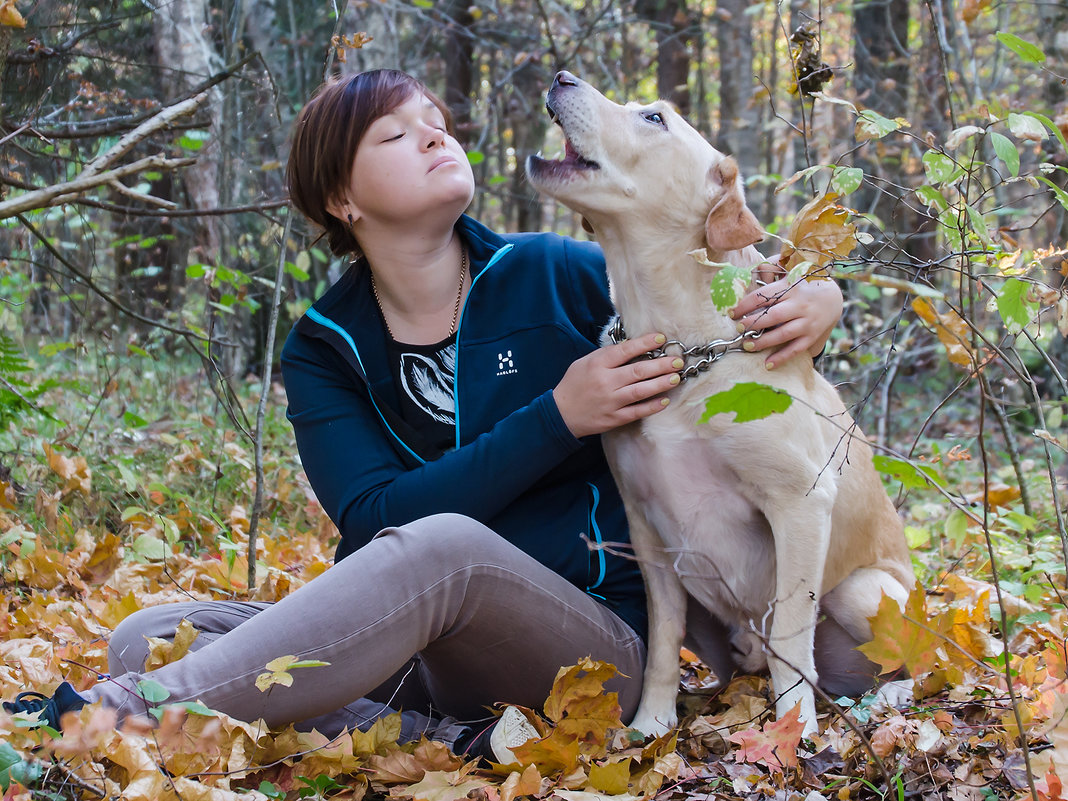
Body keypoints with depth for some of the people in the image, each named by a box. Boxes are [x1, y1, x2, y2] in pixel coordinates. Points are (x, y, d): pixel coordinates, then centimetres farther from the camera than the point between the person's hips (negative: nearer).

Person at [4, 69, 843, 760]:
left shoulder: (557, 276, 2)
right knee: (151, 638, -17)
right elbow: (377, 519, -10)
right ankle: (453, 743, -30)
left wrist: (805, 300, -9)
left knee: (445, 546, -36)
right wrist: (560, 417, -19)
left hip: (592, 639, -3)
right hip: (422, 657, 3)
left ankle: (94, 717, -39)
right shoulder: (324, 349, 6)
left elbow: (720, 296, 17)